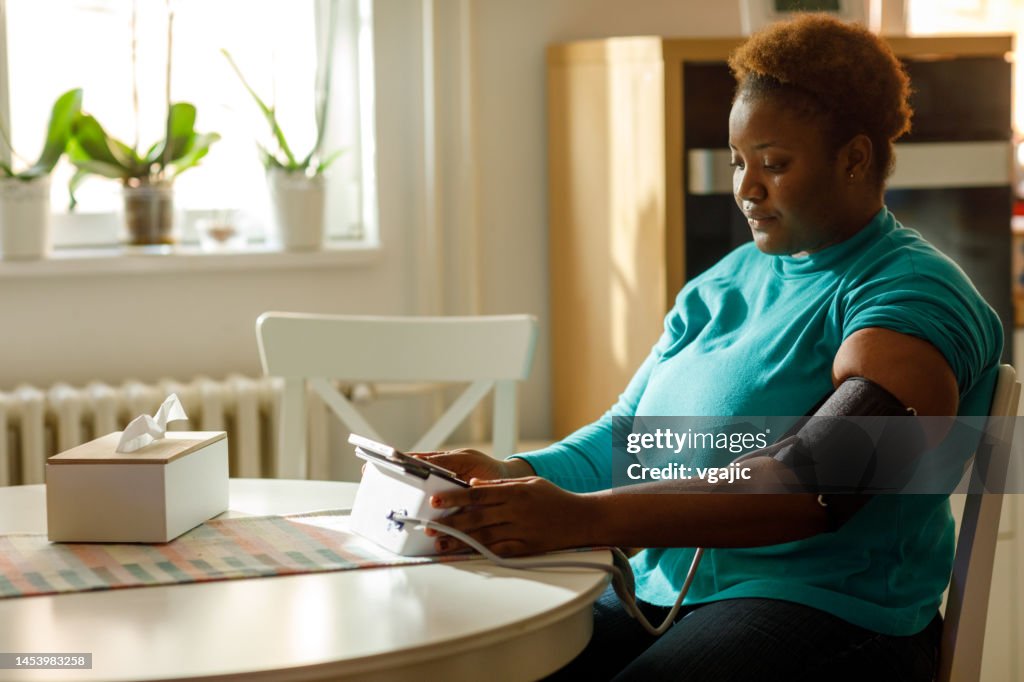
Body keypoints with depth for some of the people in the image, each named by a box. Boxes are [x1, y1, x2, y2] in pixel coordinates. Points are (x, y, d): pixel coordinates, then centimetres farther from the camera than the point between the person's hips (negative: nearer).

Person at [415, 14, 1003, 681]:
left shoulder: (912, 292, -7)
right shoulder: (725, 282, 20)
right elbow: (623, 432, 17)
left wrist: (582, 517, -30)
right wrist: (517, 476, -6)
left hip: (825, 608, -6)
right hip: (651, 592, 6)